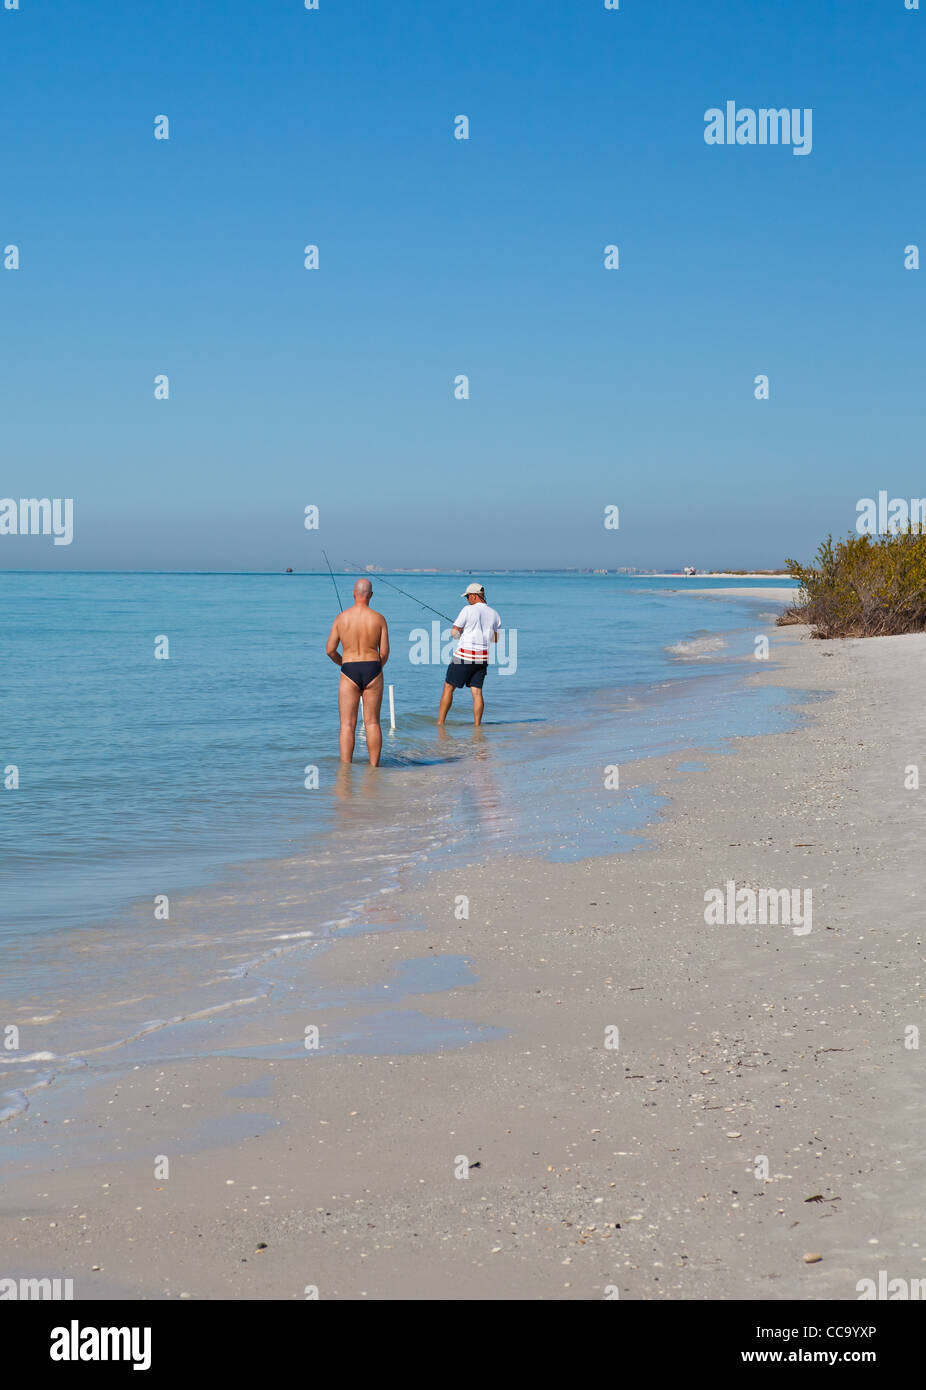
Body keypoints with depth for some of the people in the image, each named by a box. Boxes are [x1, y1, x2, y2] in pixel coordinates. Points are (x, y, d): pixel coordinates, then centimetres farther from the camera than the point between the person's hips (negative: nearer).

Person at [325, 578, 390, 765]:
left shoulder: (341, 618, -1)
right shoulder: (379, 618, -2)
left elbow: (330, 650, 0)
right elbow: (384, 653, -1)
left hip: (349, 672, -1)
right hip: (372, 670, 1)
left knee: (347, 724, 1)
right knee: (372, 723, 9)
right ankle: (374, 766, 11)